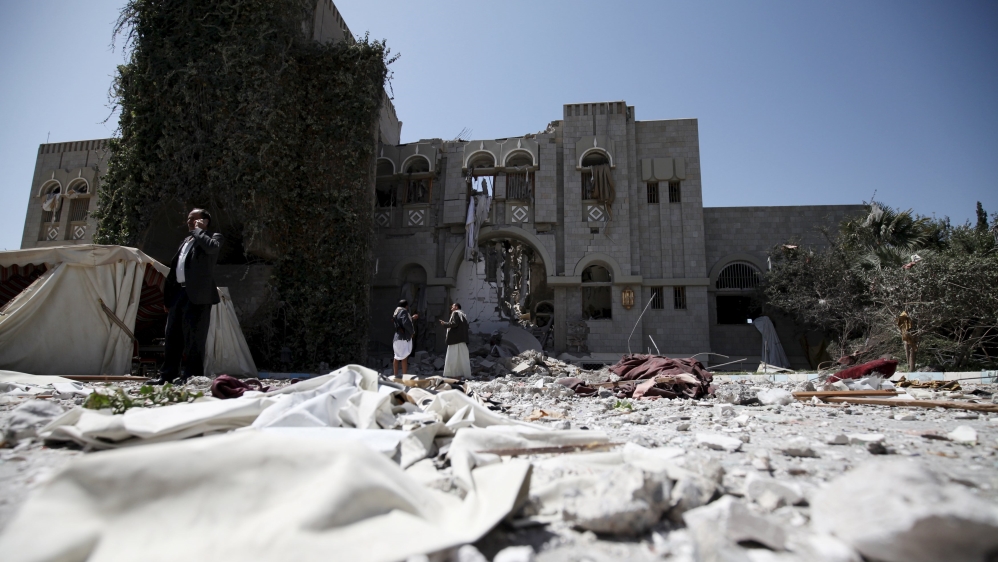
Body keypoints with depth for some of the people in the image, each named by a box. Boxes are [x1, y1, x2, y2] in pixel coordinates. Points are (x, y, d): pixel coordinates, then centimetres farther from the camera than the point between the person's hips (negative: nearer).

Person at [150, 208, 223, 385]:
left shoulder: (214, 237, 2)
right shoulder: (186, 240, 25)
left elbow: (212, 247, -24)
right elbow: (175, 265, 24)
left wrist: (199, 230, -7)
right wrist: (168, 291, 17)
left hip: (197, 294, -8)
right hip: (179, 291, 9)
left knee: (193, 336, -5)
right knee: (173, 335, 11)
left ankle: (192, 375, 1)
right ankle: (168, 374, 18)